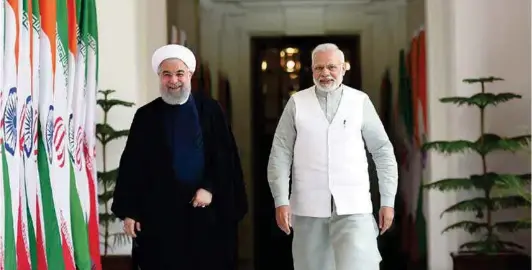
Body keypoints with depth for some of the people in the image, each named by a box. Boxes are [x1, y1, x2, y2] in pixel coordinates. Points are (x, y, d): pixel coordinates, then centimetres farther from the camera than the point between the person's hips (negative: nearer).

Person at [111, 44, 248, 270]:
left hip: (206, 211, 0)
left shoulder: (210, 110, 5)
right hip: (160, 211, 0)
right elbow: (132, 165, 3)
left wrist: (210, 188, -11)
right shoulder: (146, 115, 5)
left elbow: (225, 156, 2)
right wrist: (128, 211, -3)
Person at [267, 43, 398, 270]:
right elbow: (280, 154, 3)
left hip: (353, 206, -1)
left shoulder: (360, 101, 5)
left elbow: (383, 152, 8)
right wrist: (281, 201, -5)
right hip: (308, 206, 1)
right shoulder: (297, 103, 5)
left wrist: (387, 201, 4)